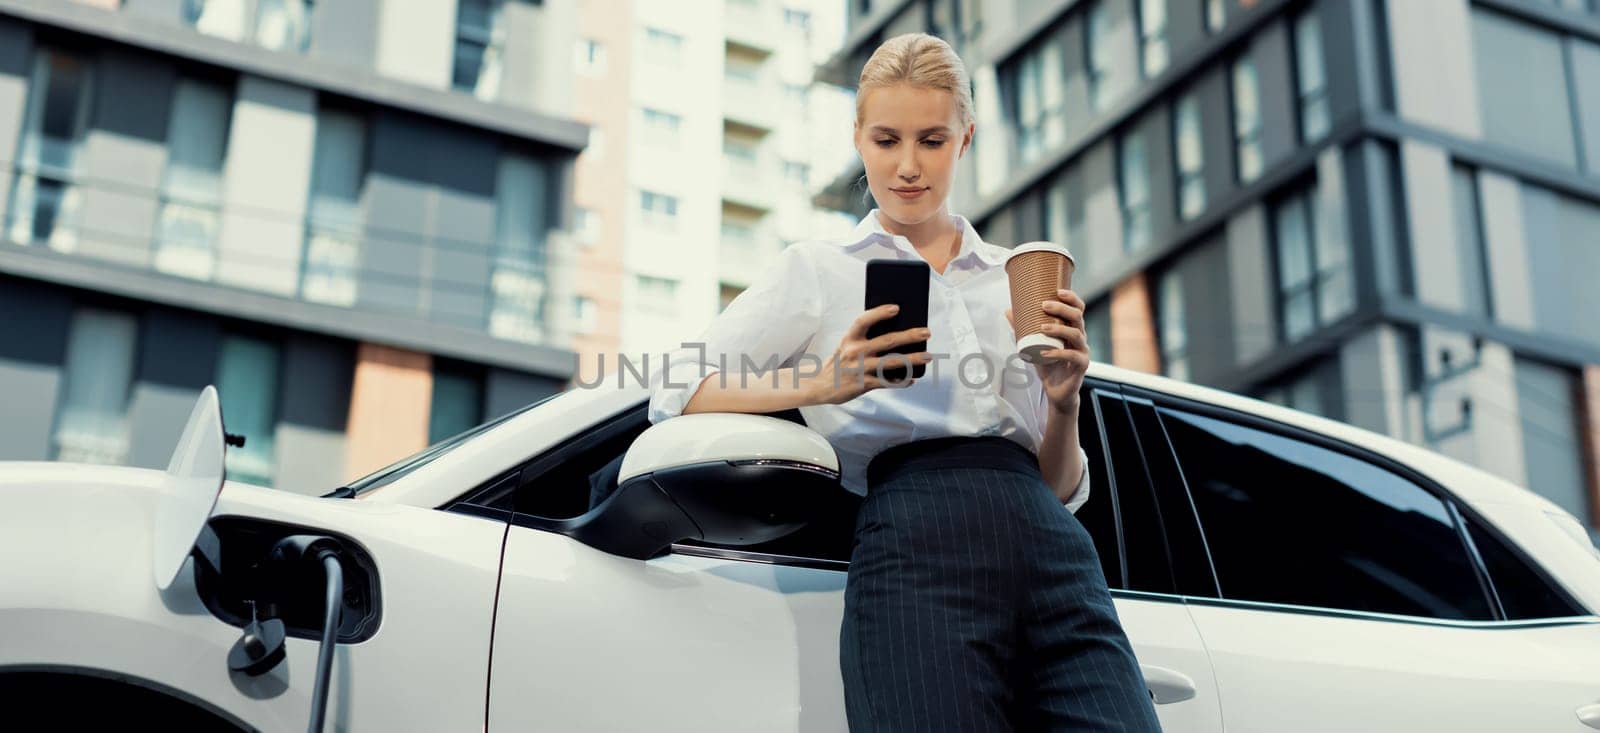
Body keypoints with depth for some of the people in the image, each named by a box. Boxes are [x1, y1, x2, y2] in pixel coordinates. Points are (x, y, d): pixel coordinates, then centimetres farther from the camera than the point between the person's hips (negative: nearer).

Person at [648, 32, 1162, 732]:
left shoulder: (1018, 277, 24)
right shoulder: (818, 269, 15)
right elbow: (675, 391, 4)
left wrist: (1063, 402, 2)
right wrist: (823, 384, -11)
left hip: (1053, 547, 4)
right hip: (914, 538, -3)